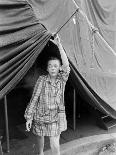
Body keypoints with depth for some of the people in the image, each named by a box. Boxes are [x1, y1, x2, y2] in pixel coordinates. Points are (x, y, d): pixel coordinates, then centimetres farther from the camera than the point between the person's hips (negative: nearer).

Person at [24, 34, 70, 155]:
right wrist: (29, 117, -8)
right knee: (40, 136, 21)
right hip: (41, 115, 0)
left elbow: (66, 65, -25)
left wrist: (59, 45, -33)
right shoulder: (42, 79, -11)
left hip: (56, 116, 0)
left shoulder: (62, 79, -8)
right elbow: (34, 98, -8)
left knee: (55, 145, -3)